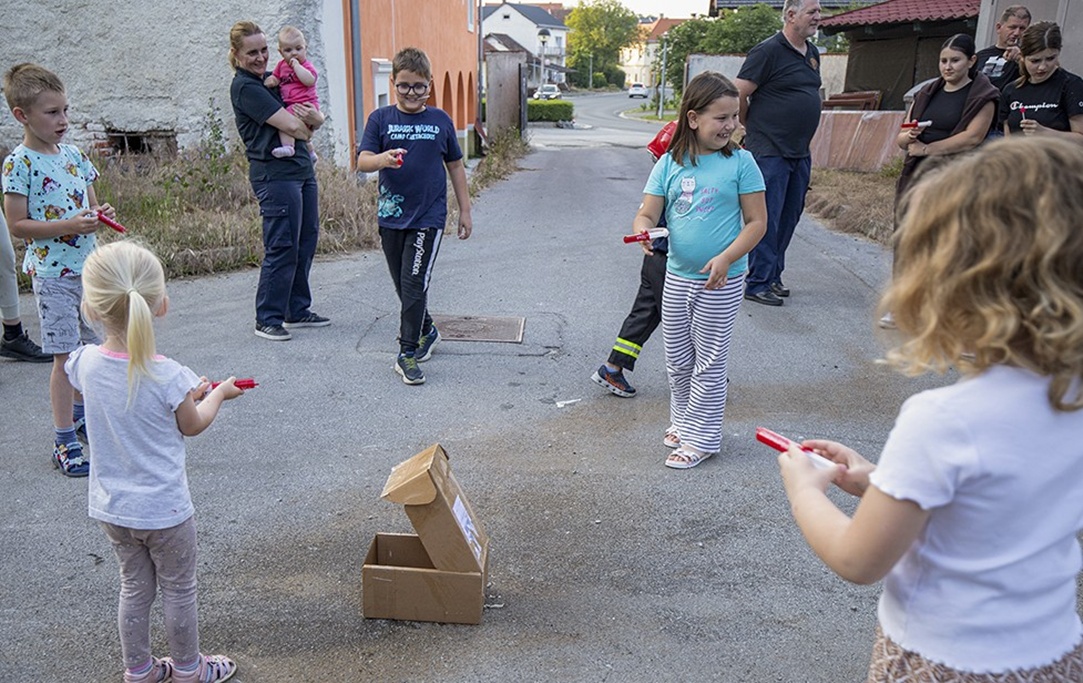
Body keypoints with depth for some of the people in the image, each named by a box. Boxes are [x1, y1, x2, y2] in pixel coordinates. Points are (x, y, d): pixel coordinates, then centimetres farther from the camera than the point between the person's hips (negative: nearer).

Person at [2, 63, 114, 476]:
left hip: (88, 267, 6)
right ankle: (64, 442, 3)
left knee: (88, 347, 16)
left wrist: (100, 214, -4)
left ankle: (80, 413, 37)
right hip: (51, 273, -6)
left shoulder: (74, 155, 8)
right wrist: (70, 226, -23)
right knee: (65, 355, -5)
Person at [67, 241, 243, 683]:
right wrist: (218, 394, 10)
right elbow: (192, 426, -8)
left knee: (134, 586, 23)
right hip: (163, 510, -5)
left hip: (110, 508, 5)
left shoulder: (85, 364, -12)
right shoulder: (168, 376, -26)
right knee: (178, 590, 17)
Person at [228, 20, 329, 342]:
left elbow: (315, 118, 17)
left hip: (302, 168, 9)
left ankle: (297, 310, 21)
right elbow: (291, 125, -18)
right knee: (282, 247, -8)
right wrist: (307, 128, 5)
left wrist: (315, 117, -7)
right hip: (275, 173, -9)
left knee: (306, 241, 11)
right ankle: (267, 319, 0)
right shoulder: (244, 87, -9)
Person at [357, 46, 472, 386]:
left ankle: (407, 353, 1)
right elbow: (362, 161, -8)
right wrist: (384, 159, -31)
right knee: (404, 286, 13)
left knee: (414, 284, -8)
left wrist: (465, 210, 11)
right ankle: (426, 331, 37)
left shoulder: (441, 120, 3)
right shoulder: (380, 119, 1)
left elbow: (455, 166, 11)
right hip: (391, 217, 2)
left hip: (429, 217, -2)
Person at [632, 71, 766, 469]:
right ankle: (683, 420, 37)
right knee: (677, 360, 17)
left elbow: (757, 221, -7)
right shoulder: (670, 164, -1)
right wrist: (644, 231, -24)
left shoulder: (740, 162, -8)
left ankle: (700, 437, 17)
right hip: (677, 277, 4)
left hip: (721, 282, -4)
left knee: (709, 363, 5)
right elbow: (646, 214, 0)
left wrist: (725, 259, -20)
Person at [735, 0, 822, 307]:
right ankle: (757, 284, 3)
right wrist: (755, 127, 1)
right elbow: (739, 94, -13)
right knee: (766, 219, -5)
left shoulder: (812, 53, 14)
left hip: (800, 152, 8)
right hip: (769, 152, -8)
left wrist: (800, 137, 19)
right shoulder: (768, 51, -12)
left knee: (789, 218, 13)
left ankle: (773, 276, 24)